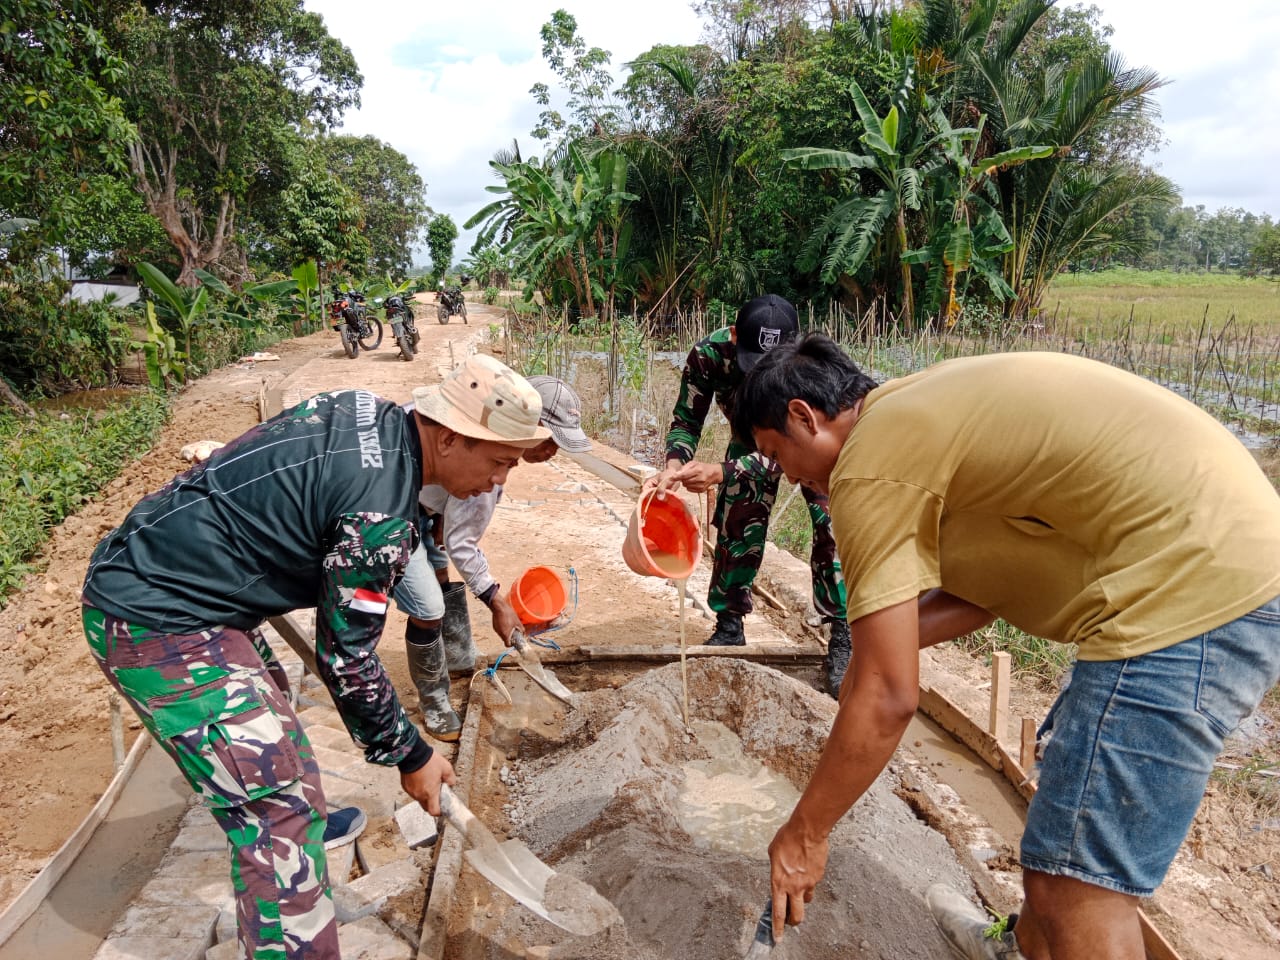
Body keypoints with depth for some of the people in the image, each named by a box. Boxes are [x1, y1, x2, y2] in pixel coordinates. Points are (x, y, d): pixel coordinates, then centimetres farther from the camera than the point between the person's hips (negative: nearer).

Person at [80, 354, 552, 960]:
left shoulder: (368, 409, -1)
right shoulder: (382, 515, -27)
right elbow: (346, 658, -18)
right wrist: (410, 756, -6)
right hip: (158, 626, -11)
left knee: (264, 709, 31)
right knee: (278, 817, -7)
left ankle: (305, 820, 56)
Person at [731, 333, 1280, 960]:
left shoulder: (869, 467, -14)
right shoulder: (921, 406, 14)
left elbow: (888, 699, -14)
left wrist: (804, 833, 0)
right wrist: (882, 641, 7)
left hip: (1195, 597, -11)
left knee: (1077, 886, -3)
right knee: (1073, 783, 26)